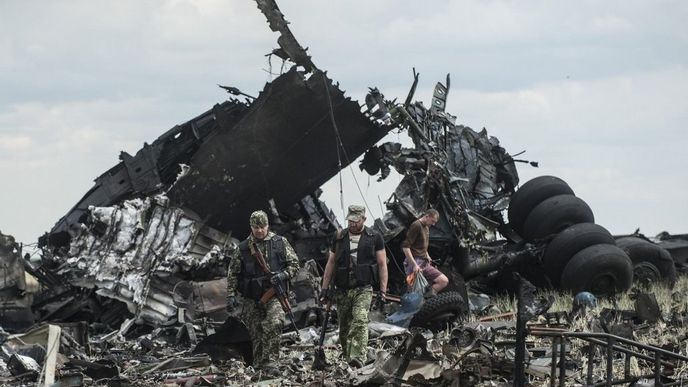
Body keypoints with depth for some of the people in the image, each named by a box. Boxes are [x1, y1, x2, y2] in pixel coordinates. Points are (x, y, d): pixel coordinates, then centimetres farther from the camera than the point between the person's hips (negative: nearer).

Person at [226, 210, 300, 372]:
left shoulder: (280, 243, 5)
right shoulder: (243, 248, 7)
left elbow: (294, 263, 8)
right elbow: (232, 274, 9)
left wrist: (284, 275, -11)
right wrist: (231, 296, 1)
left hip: (274, 294, -2)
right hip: (252, 298, 2)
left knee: (274, 324, -24)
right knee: (256, 333, 6)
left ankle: (270, 361, -22)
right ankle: (258, 365, 17)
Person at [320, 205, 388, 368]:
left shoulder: (374, 237, 5)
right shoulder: (339, 237, 12)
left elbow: (382, 264, 5)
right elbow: (331, 263, 17)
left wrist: (383, 290, -3)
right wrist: (325, 288, 10)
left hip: (363, 289, -4)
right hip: (342, 290, 4)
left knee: (360, 320, -23)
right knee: (344, 328, 6)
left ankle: (358, 358, -33)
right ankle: (347, 357, 21)